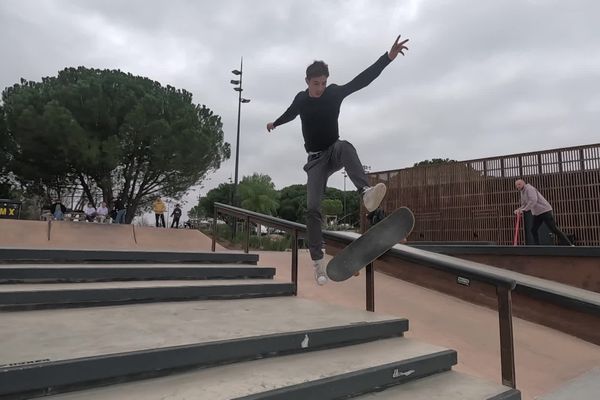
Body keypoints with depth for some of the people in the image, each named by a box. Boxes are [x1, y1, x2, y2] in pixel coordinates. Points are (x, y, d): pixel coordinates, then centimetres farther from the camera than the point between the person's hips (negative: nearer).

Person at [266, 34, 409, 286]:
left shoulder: (335, 93, -7)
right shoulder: (301, 99, -2)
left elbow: (363, 79, -19)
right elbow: (290, 114, 22)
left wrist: (389, 56, -30)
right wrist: (275, 124, 41)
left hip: (334, 151, 0)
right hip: (315, 158, 1)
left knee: (345, 147, -39)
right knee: (313, 208, -14)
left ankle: (366, 192, -60)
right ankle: (318, 262, -12)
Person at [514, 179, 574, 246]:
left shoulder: (529, 189, -15)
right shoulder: (523, 193, 13)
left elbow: (533, 201, -30)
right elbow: (524, 205, 14)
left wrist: (523, 210, -33)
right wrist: (518, 210, -6)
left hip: (545, 211, -9)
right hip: (536, 214, 9)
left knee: (554, 229, -8)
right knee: (533, 230, 1)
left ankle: (570, 244, 0)